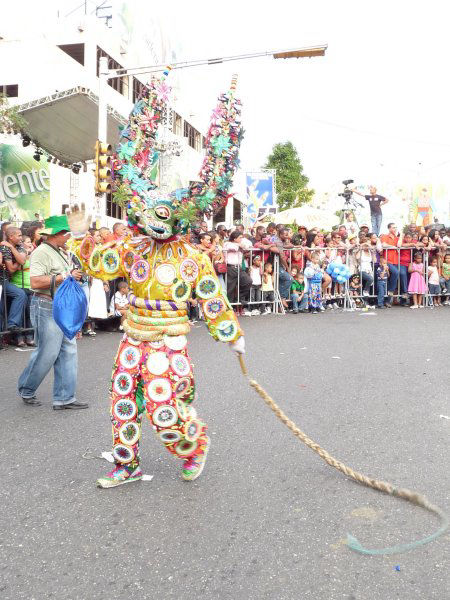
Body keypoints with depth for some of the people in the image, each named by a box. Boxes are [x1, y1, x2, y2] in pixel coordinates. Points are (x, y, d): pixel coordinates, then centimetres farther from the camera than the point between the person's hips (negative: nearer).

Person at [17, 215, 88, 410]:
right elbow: (35, 282, -25)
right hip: (46, 308, -9)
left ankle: (64, 397, 13)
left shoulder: (60, 252, 17)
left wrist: (76, 275, 13)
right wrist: (65, 276, -21)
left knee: (68, 351, 7)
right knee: (47, 354, -2)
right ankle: (26, 391, 21)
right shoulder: (41, 252, -14)